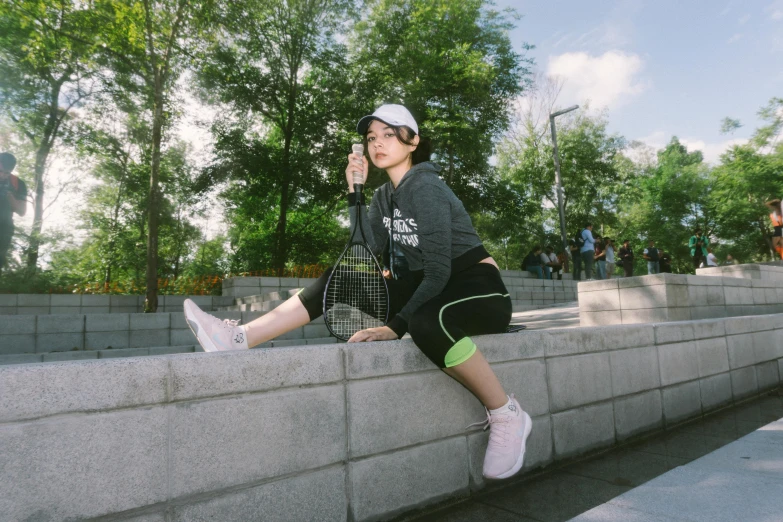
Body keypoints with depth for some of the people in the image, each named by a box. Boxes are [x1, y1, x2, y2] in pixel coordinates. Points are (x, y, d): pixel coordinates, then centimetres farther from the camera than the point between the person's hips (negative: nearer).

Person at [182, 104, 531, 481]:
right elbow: (368, 249, -5)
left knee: (424, 321, -41)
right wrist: (354, 192, -10)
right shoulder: (385, 195, 8)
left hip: (479, 289, -7)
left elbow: (439, 271, -24)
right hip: (432, 287, 7)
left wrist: (395, 326, -28)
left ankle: (507, 415, -20)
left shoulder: (425, 188, -17)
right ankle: (240, 338, -12)